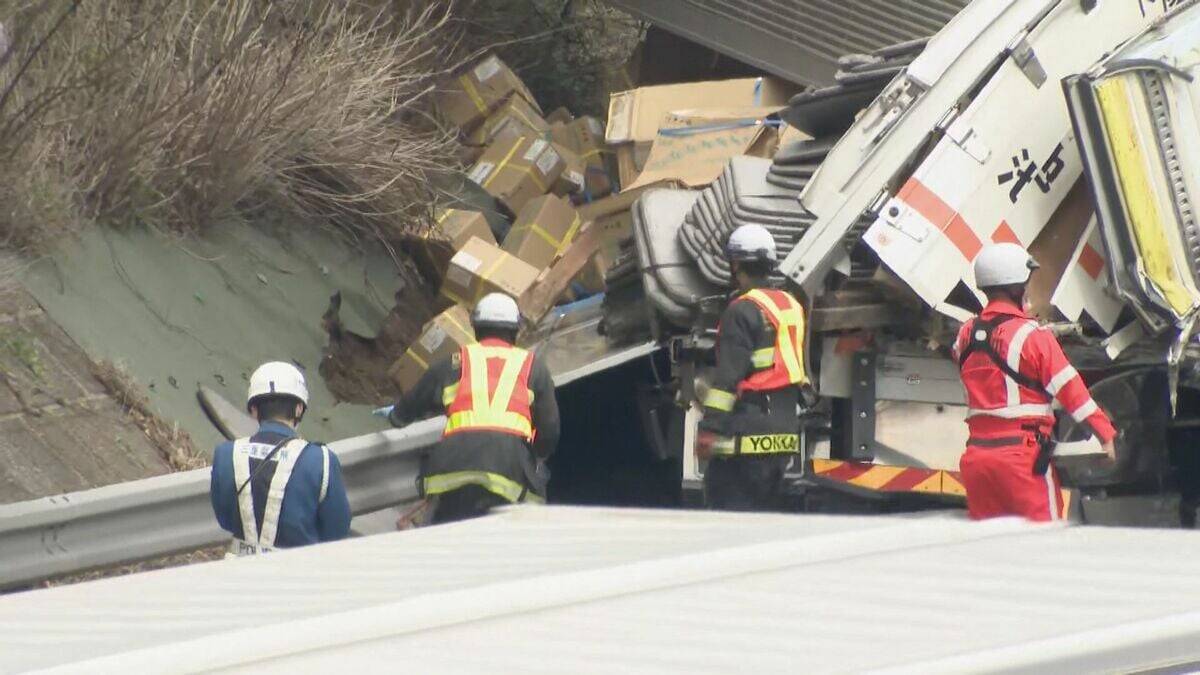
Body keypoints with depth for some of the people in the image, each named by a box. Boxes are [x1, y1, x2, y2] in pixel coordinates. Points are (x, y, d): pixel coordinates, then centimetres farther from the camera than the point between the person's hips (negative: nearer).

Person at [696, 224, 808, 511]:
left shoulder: (742, 311, -11)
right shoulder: (792, 307, 15)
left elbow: (728, 376, -17)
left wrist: (710, 428, -18)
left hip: (749, 431, -9)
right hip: (785, 431, 9)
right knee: (766, 505, 15)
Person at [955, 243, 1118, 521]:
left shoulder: (966, 335, 9)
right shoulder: (1032, 336, -8)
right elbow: (1070, 390, -8)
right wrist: (1106, 434, -3)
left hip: (976, 453, 6)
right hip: (1021, 454, -6)